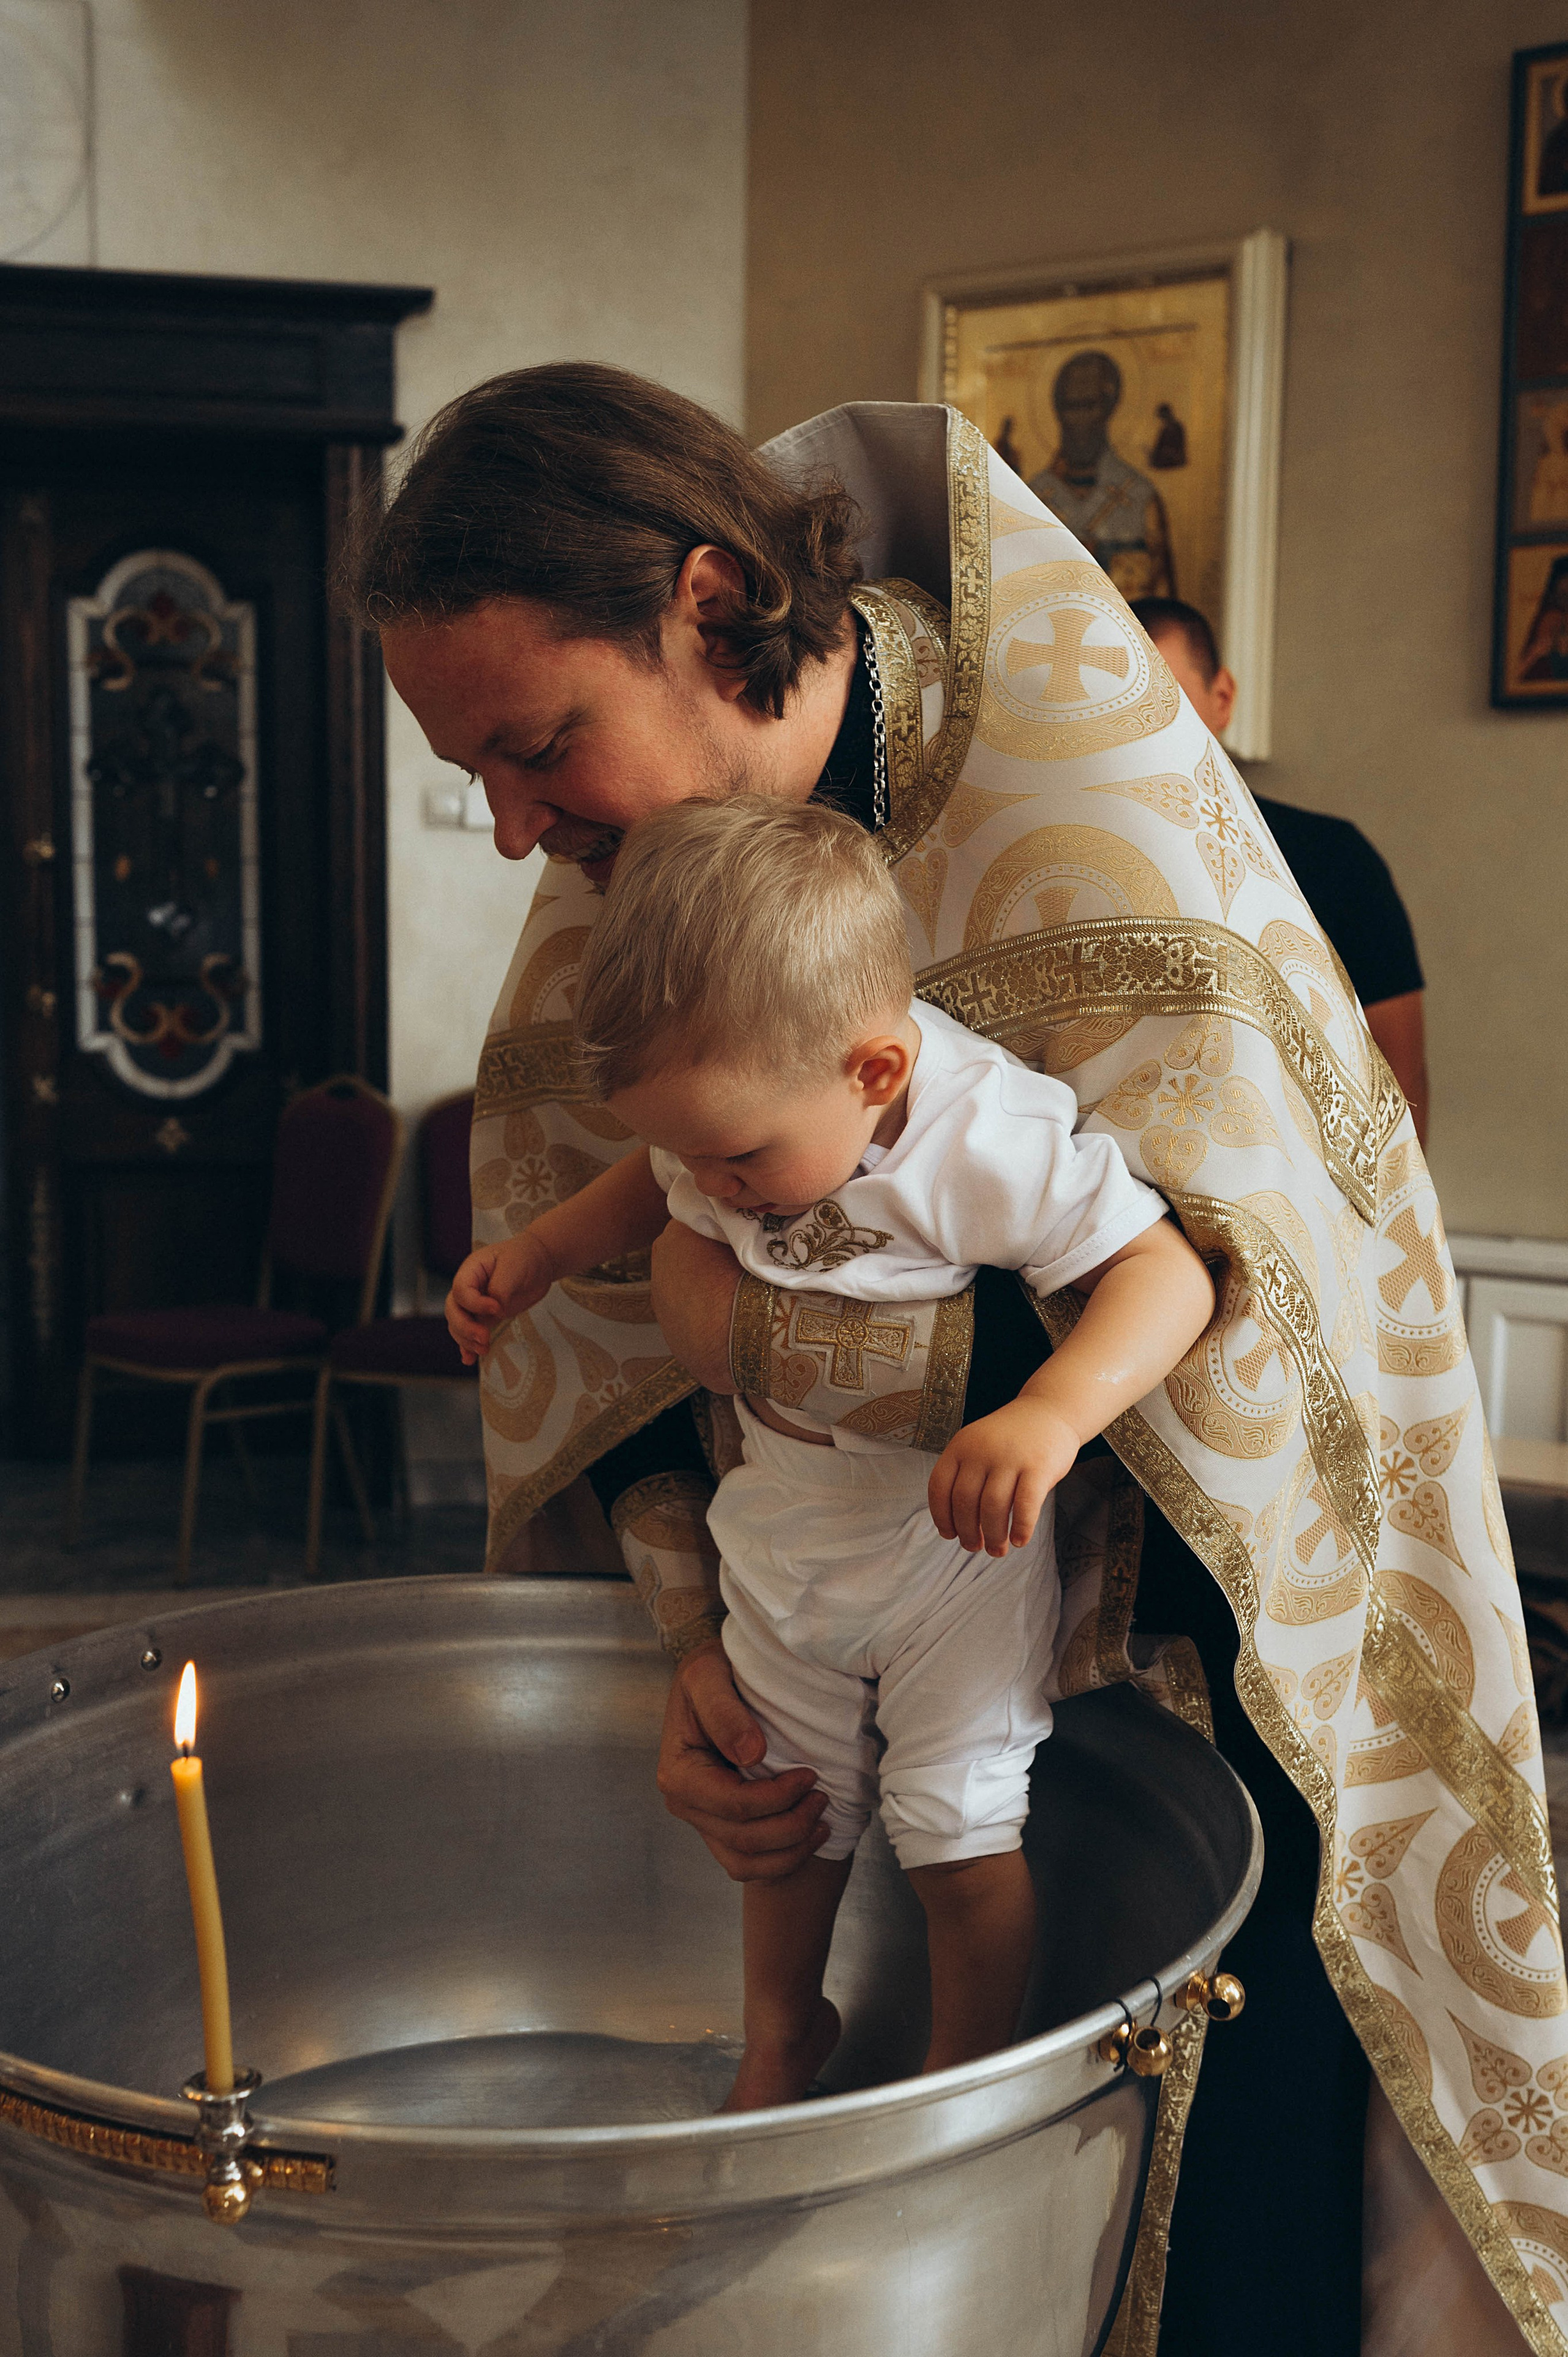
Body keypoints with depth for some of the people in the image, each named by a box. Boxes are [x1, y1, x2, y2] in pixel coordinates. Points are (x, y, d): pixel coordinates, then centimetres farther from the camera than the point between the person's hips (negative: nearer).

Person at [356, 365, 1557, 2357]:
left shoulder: (1078, 815, -22)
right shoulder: (633, 872, -3)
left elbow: (1225, 1332, -29)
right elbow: (623, 1312, 1)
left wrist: (767, 1332, -26)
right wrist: (701, 1641, -13)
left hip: (1209, 1662, -5)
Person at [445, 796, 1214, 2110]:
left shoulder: (992, 1141, -33)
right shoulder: (741, 1100, -13)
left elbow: (1168, 1274, -34)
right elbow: (652, 1190, 10)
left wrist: (1047, 1420, -49)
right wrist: (537, 1253, -2)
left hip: (958, 1538, -6)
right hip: (785, 1523, 6)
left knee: (960, 1827, -2)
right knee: (788, 1800, 19)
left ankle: (967, 2086, 25)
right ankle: (783, 2031, 44)